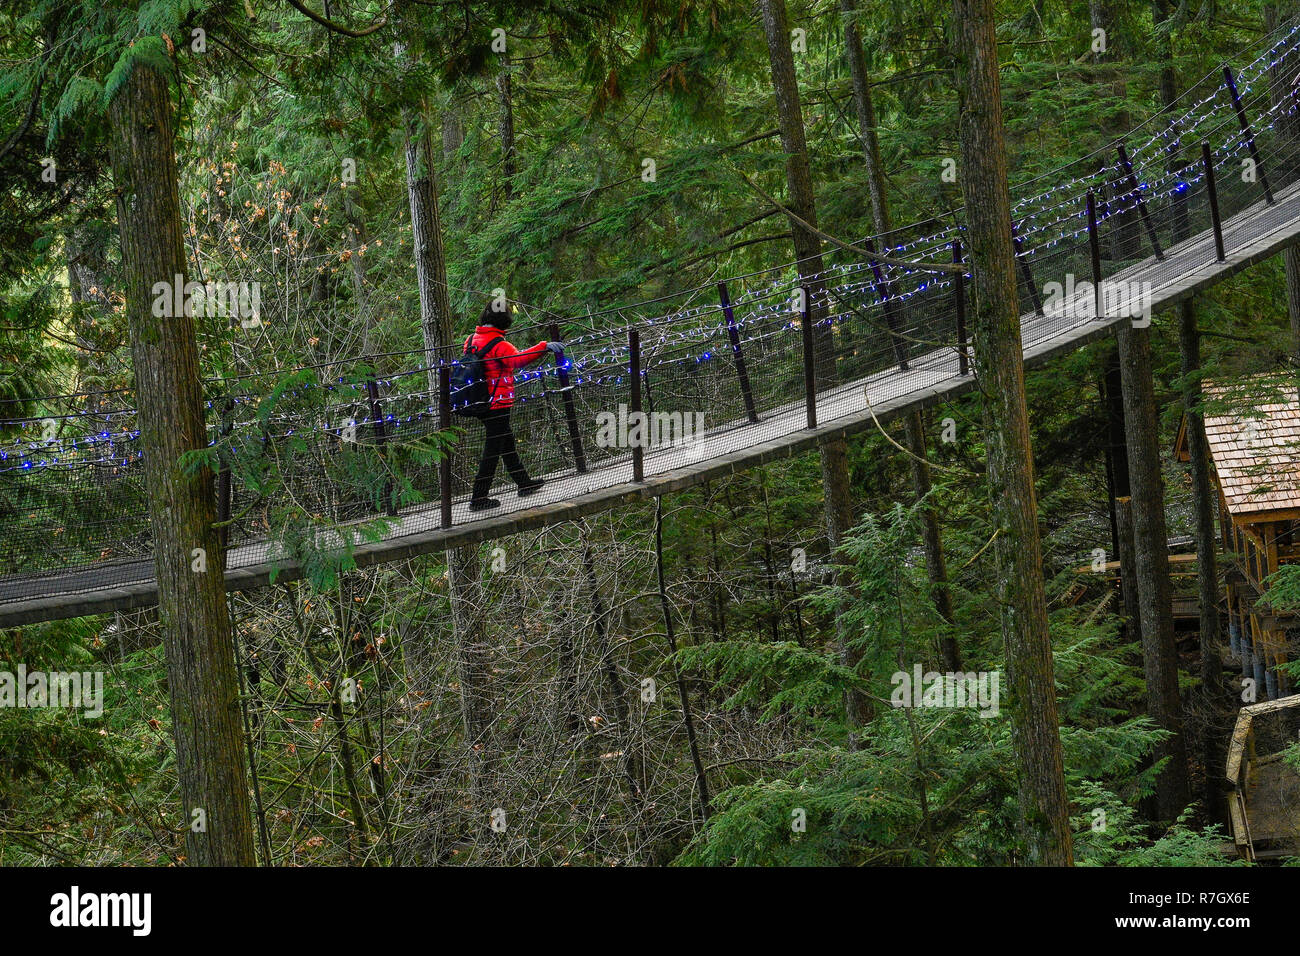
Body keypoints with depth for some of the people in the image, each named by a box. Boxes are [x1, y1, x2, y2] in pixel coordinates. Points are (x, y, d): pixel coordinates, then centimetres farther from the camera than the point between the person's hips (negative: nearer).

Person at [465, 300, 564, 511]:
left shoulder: (472, 339, 5)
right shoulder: (499, 346, -21)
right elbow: (518, 360, -38)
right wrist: (545, 347, -45)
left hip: (481, 404, 9)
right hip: (497, 404, -9)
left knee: (507, 442, 22)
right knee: (493, 451, -1)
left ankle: (524, 483, 37)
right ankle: (478, 498, 1)